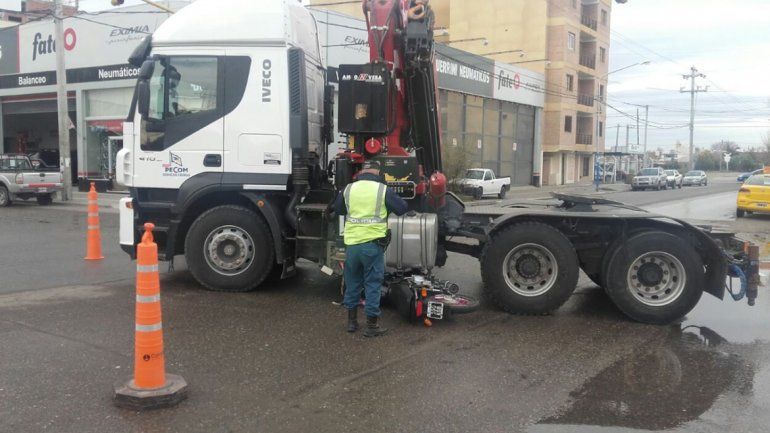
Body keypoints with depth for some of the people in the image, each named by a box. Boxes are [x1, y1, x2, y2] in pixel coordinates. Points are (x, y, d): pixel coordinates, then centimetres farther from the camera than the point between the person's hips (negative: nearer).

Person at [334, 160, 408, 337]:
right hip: (373, 244, -3)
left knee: (352, 283, 16)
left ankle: (352, 321, 24)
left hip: (352, 244, 3)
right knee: (373, 284, 4)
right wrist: (389, 203, 22)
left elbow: (338, 209, 19)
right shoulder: (383, 190, -5)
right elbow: (402, 208, 3)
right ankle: (371, 325, 9)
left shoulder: (348, 189, 4)